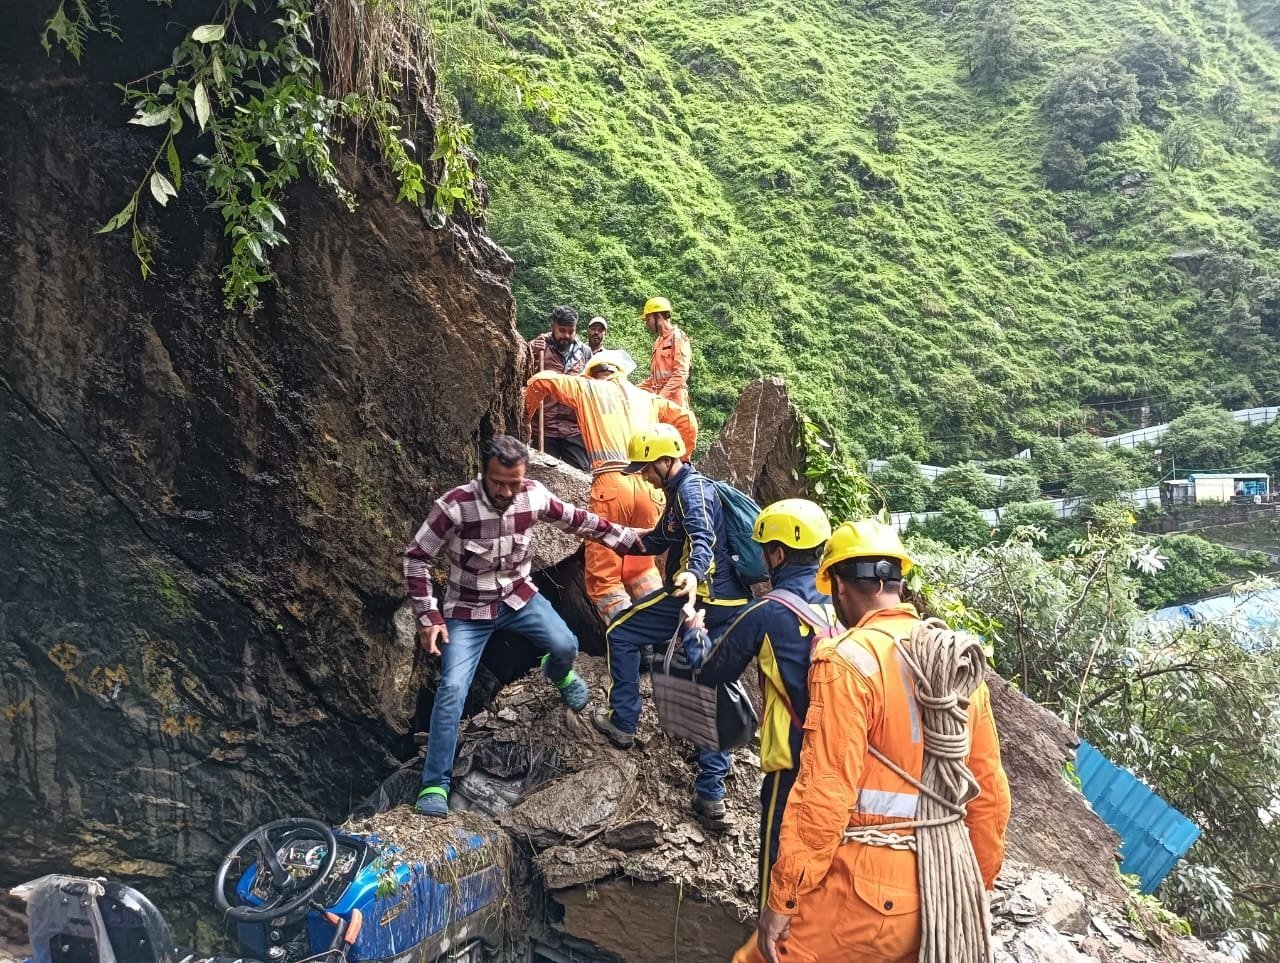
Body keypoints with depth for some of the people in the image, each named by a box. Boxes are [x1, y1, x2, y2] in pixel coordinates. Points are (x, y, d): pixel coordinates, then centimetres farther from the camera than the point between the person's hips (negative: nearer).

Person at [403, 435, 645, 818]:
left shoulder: (534, 495, -15)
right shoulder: (453, 506, -26)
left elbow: (577, 520, 3)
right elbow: (415, 559, -16)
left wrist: (627, 537, 6)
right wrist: (428, 618, -19)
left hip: (519, 596, 3)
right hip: (468, 609, -3)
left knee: (565, 646, -16)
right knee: (452, 689, -16)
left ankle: (558, 675, 26)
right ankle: (435, 784, -2)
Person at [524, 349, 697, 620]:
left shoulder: (587, 388, 18)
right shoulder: (646, 397, 26)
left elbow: (541, 381, 15)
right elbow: (687, 421, 22)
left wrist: (526, 414, 32)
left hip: (611, 484, -4)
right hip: (648, 485, 4)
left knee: (603, 576, 0)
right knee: (640, 567, 21)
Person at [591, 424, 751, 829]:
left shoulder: (691, 487, -9)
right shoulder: (684, 491, 22)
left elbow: (703, 536, -30)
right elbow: (659, 540, 32)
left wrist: (693, 573, -48)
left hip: (698, 596, -10)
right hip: (729, 605, 10)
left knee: (620, 633, 7)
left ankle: (622, 722, 15)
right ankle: (711, 795, 16)